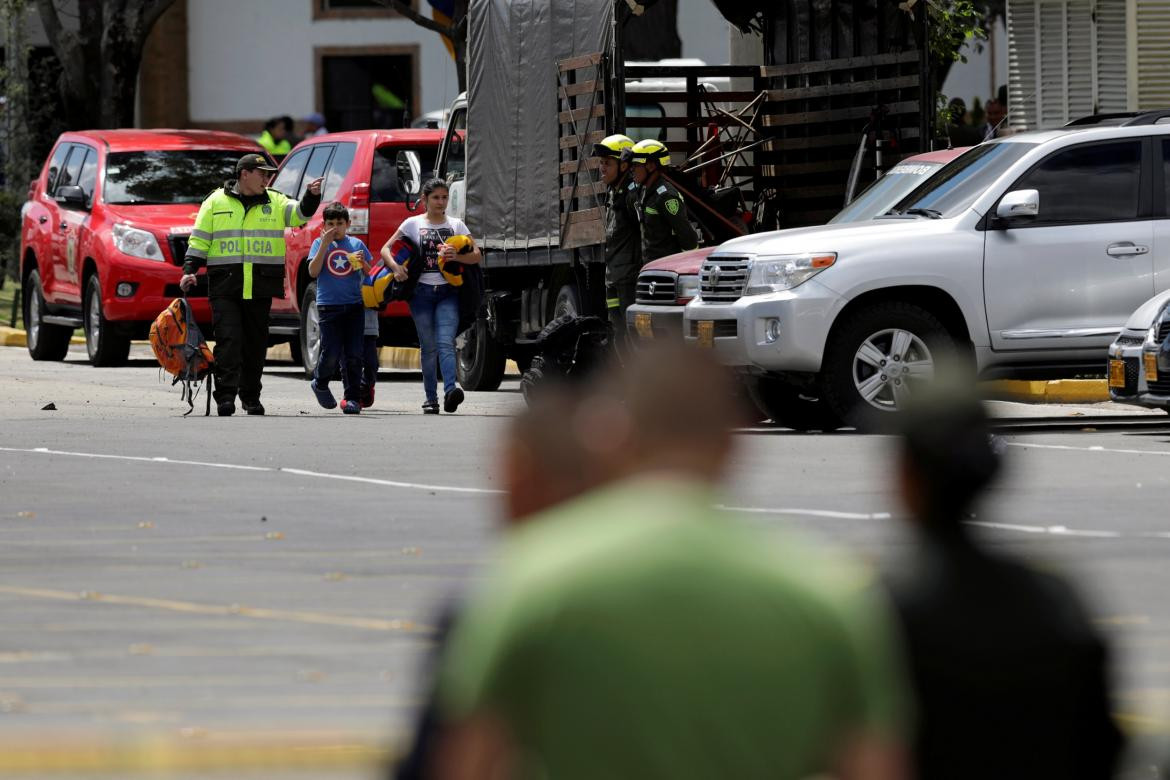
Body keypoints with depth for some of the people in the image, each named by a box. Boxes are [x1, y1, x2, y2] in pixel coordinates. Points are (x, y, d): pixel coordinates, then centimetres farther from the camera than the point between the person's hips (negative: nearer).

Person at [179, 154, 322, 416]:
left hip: (260, 287, 3)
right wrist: (189, 270, -2)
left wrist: (312, 197, -23)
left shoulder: (275, 202, 11)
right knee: (228, 340, -12)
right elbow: (199, 240, 7)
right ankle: (226, 396, -14)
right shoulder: (217, 202, 6)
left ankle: (251, 396, 19)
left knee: (256, 343, 8)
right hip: (225, 286, -3)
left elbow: (299, 213, -4)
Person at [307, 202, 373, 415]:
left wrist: (363, 262, -8)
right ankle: (320, 383, 20)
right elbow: (313, 272, -7)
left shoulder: (356, 244, 10)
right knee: (331, 353, -7)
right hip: (329, 306, -2)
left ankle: (353, 397, 3)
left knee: (353, 355, -2)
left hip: (354, 305, 2)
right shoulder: (319, 244, 6)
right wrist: (324, 244, -12)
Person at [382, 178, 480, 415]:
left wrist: (457, 257, -16)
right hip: (422, 291, 0)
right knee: (428, 347, 2)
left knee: (445, 342, -17)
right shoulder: (413, 224, 6)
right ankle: (430, 398, 8)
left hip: (447, 291, 0)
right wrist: (396, 267, -15)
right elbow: (386, 249, 6)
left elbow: (476, 255, 4)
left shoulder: (456, 225, 9)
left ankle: (451, 389, -32)